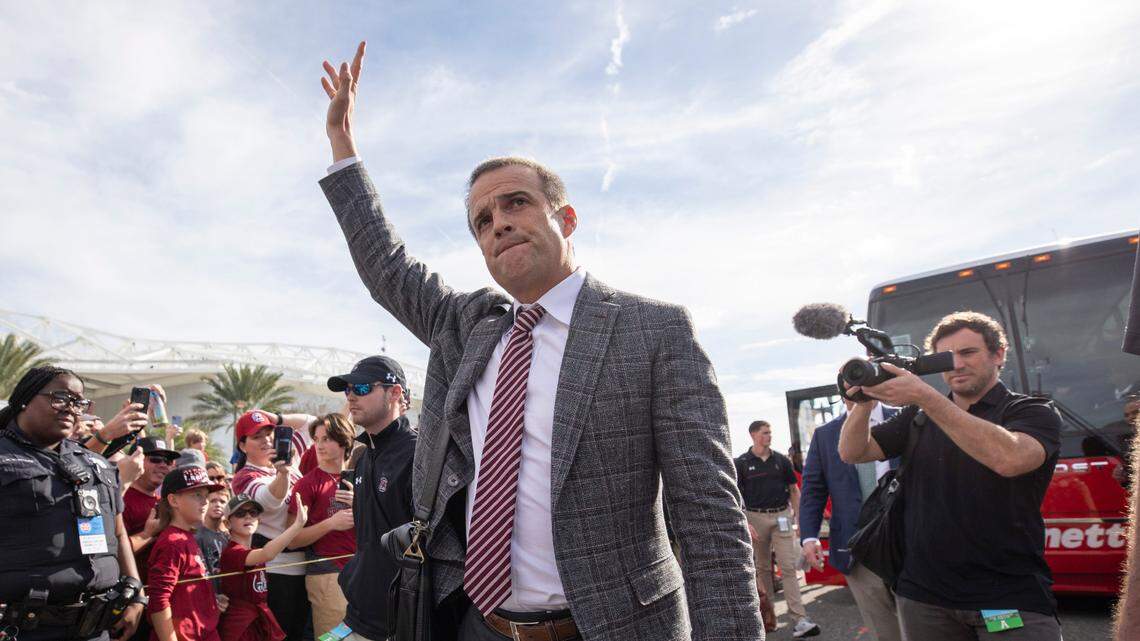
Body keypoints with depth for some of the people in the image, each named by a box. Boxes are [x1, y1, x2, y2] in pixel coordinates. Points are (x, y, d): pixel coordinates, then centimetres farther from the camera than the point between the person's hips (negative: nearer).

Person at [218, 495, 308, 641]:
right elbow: (267, 554, -39)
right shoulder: (231, 552, -19)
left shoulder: (254, 551, 12)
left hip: (261, 623, 8)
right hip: (239, 626, -8)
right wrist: (298, 523, -43)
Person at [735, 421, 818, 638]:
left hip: (781, 516, 1)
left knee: (789, 567, -5)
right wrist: (744, 523, -10)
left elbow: (794, 490, 12)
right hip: (755, 517, -1)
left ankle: (800, 619, -8)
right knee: (762, 567, 10)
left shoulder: (782, 460, 6)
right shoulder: (741, 463, -1)